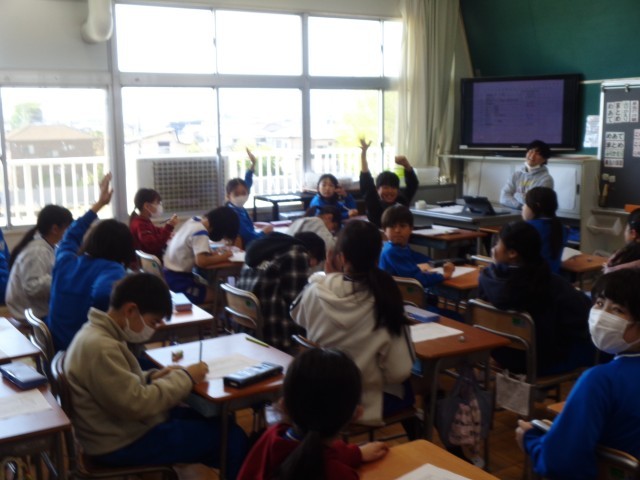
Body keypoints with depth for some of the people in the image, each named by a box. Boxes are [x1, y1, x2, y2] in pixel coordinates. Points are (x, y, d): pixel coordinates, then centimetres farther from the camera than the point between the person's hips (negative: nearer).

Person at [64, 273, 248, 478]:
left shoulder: (99, 333, 3)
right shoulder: (100, 347, -28)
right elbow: (137, 404, -28)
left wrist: (151, 377, 0)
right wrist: (184, 377, -17)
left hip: (123, 427, 10)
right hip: (122, 444, -10)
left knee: (217, 421, 14)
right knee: (231, 437, -7)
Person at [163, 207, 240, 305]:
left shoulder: (195, 220, 2)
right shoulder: (200, 233, -23)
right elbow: (201, 261, -32)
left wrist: (214, 252, -3)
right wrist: (223, 257, -18)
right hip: (178, 278, -9)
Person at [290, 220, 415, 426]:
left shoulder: (315, 292, -19)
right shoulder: (385, 293, -24)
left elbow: (297, 316, 8)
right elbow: (399, 371, -22)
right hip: (367, 401, -2)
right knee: (407, 389, 34)